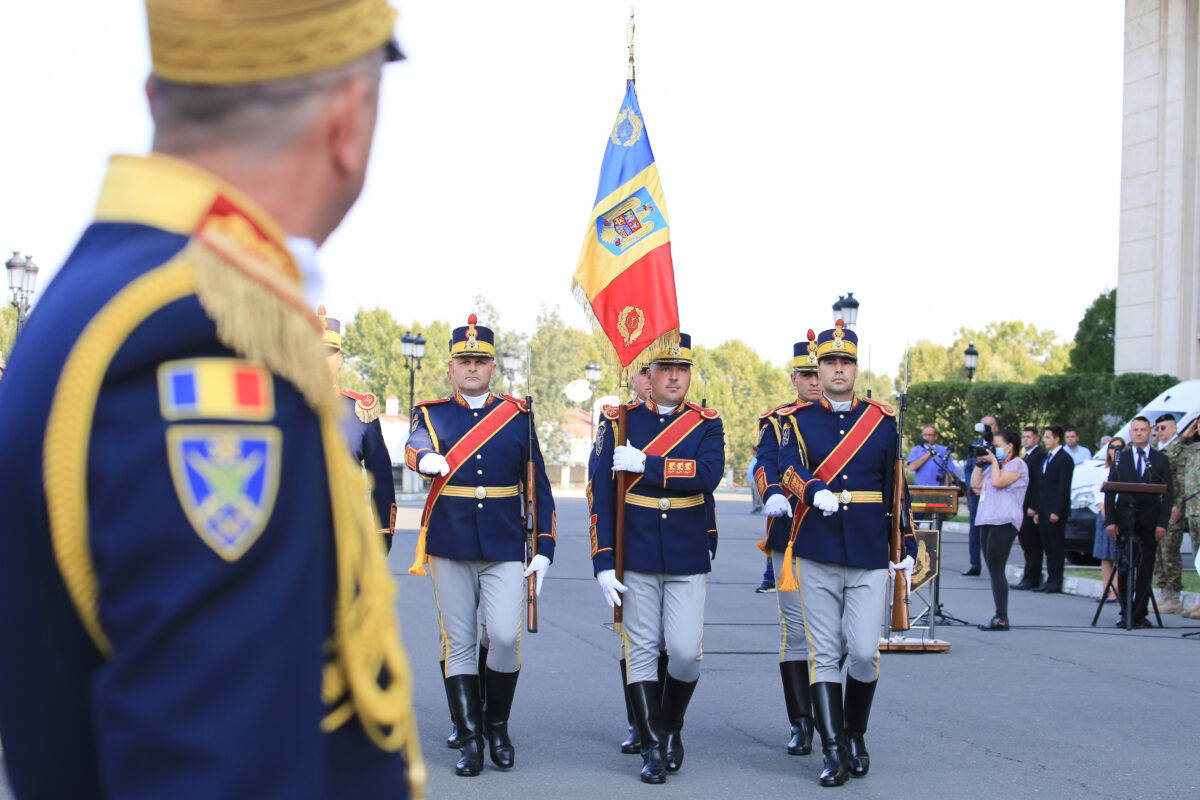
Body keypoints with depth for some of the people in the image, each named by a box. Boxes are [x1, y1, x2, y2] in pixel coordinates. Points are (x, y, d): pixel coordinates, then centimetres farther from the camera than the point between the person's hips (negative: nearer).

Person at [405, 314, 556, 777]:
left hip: (504, 547, 0)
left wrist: (544, 548, 2)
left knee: (505, 636, -10)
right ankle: (469, 739, 10)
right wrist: (427, 459, -42)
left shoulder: (517, 416, 8)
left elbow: (538, 486, 9)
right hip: (449, 545, 0)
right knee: (459, 643, 2)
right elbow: (414, 447, -17)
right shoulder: (430, 414, 6)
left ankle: (497, 725, 12)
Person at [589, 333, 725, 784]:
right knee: (642, 652, 2)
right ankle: (652, 747, 12)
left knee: (685, 653, -3)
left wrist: (645, 465, -18)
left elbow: (709, 474, -17)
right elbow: (600, 492, -2)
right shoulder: (620, 421, 1)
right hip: (636, 558, 0)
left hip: (688, 559, 0)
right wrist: (603, 561, -8)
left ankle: (671, 727, 23)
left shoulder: (707, 423, 3)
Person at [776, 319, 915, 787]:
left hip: (870, 556, 1)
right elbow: (789, 471, -14)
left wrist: (907, 548, 12)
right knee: (824, 655, 0)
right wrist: (815, 493, -35)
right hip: (817, 555, 0)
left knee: (864, 653, -4)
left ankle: (856, 735, 19)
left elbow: (896, 488, 12)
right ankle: (833, 751, 5)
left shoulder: (883, 421, 8)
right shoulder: (797, 420, 4)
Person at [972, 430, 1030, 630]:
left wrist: (994, 461, -4)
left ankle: (1001, 618, -13)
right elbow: (976, 484, 23)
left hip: (1004, 522, -9)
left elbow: (998, 482, -16)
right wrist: (980, 463, 14)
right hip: (987, 521, 9)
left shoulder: (1017, 464, -3)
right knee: (993, 571, 7)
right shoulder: (995, 465, 25)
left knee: (996, 570, -13)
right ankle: (999, 617, 8)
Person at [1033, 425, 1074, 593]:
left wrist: (1056, 511, -18)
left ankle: (1056, 582, -4)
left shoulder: (1065, 459, -8)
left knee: (1056, 547, -5)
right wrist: (1038, 510, 15)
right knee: (1048, 548, 9)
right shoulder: (1046, 458, 19)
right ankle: (1050, 580, 12)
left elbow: (1064, 488, -14)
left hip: (1055, 511, -8)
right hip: (1044, 511, 8)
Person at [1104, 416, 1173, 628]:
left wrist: (1162, 523, -7)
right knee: (1124, 569, -2)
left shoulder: (1161, 460, 7)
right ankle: (1126, 613, 4)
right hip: (1124, 521, 0)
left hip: (1149, 522, 0)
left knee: (1145, 569, 1)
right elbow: (1109, 492, 6)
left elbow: (1169, 494, 3)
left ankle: (1139, 614, 4)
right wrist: (1110, 521, -4)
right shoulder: (1120, 459, 9)